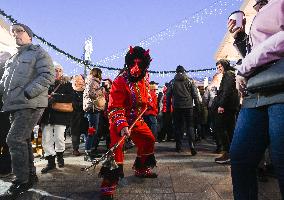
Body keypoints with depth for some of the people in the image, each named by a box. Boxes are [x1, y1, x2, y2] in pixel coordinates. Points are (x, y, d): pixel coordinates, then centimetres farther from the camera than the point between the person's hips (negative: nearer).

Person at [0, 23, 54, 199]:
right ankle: (30, 175, 24)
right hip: (14, 105, 8)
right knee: (23, 139, 11)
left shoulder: (38, 52, 1)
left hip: (31, 104, -8)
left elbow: (48, 75, -13)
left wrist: (27, 93, -18)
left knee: (15, 139, -13)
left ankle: (21, 181, -2)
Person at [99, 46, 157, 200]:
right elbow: (115, 108, -31)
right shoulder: (119, 82, -27)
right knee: (116, 146, -22)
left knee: (149, 140, 15)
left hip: (137, 119, 8)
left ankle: (141, 168, 37)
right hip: (119, 120, -7)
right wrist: (122, 126, -42)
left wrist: (148, 101, 11)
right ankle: (108, 184, -10)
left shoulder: (144, 78, -5)